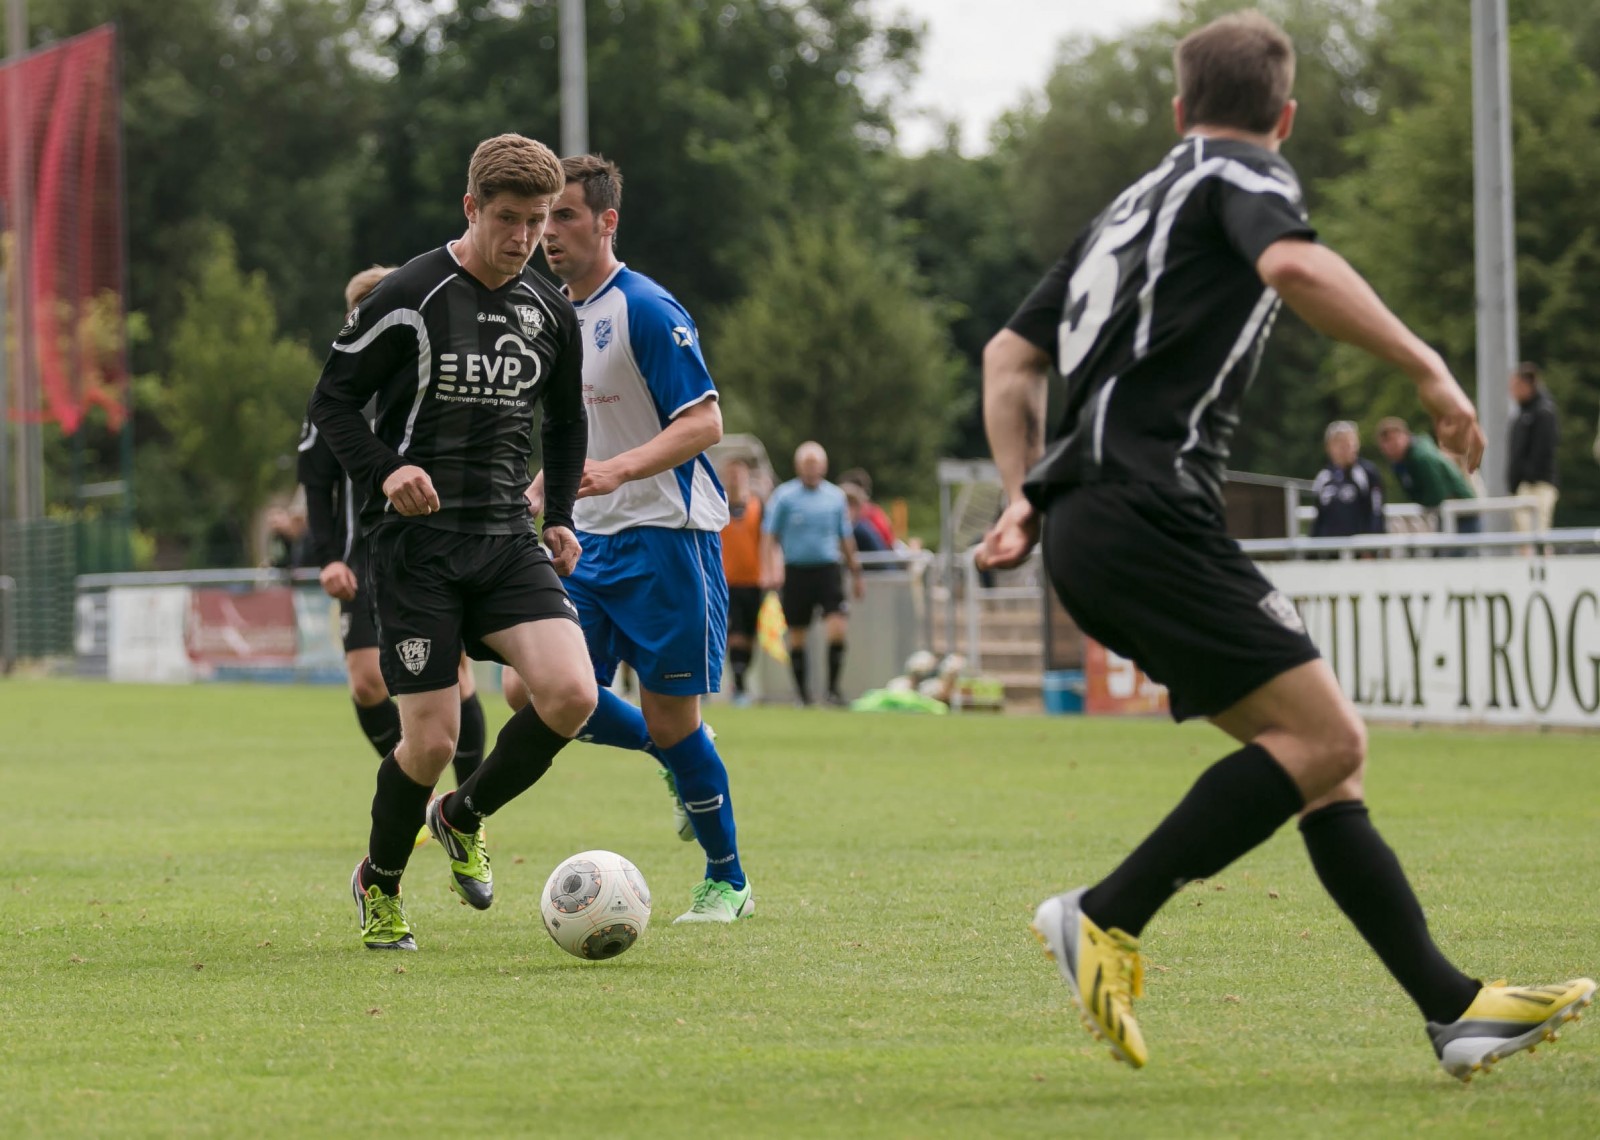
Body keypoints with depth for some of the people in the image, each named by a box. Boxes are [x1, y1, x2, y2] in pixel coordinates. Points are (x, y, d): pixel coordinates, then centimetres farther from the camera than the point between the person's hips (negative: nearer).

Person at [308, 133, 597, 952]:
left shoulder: (549, 314, 9)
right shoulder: (410, 298, -8)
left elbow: (565, 422, 25)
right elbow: (332, 400, -5)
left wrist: (559, 516, 12)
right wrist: (385, 470, -21)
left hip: (507, 542, 5)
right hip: (416, 543, -5)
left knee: (571, 695, -17)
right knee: (432, 739, -8)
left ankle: (464, 817, 12)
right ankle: (379, 884, 21)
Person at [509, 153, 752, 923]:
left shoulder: (646, 310, -13)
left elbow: (704, 422, -19)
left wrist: (617, 471, -30)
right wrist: (535, 495, 14)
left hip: (664, 536, -8)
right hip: (591, 541, 8)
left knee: (670, 722, -4)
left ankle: (727, 882, 14)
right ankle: (681, 767, 21)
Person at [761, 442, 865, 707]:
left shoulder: (835, 496, 10)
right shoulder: (783, 496, 2)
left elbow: (845, 538, 19)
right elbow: (769, 536, 2)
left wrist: (856, 573, 18)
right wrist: (770, 570, -11)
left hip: (827, 569, 1)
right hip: (796, 572, -1)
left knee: (838, 626, -15)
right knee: (797, 635, 3)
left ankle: (832, 688, -7)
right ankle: (802, 693, 13)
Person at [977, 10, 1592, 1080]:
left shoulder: (1135, 205, 26)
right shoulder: (1244, 177, 1)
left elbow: (1012, 355, 28)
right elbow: (1294, 266, -23)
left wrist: (1027, 496, 23)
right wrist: (1428, 368, -17)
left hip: (1092, 518, 9)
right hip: (1148, 510, -9)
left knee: (1314, 750, 6)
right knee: (1327, 739, -14)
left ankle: (1451, 1005, 2)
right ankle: (1106, 919, -15)